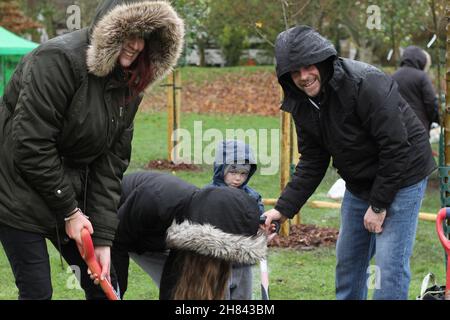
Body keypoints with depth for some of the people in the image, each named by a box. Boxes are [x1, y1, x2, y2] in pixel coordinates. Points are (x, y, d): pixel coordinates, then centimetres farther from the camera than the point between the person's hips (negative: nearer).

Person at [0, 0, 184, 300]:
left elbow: (111, 162, 0)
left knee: (102, 281, 7)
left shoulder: (128, 86, 2)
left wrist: (103, 237, -7)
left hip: (70, 191, 8)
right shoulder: (59, 59, -22)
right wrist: (69, 211, -17)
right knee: (37, 290, -7)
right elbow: (31, 146, -25)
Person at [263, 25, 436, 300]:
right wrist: (284, 208, -8)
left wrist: (379, 205, -20)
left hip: (401, 178, -8)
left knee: (390, 263, -12)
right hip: (360, 184, 8)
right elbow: (312, 163, 2)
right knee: (348, 258, 14)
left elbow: (396, 147, -25)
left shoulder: (366, 84, -27)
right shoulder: (302, 104, -3)